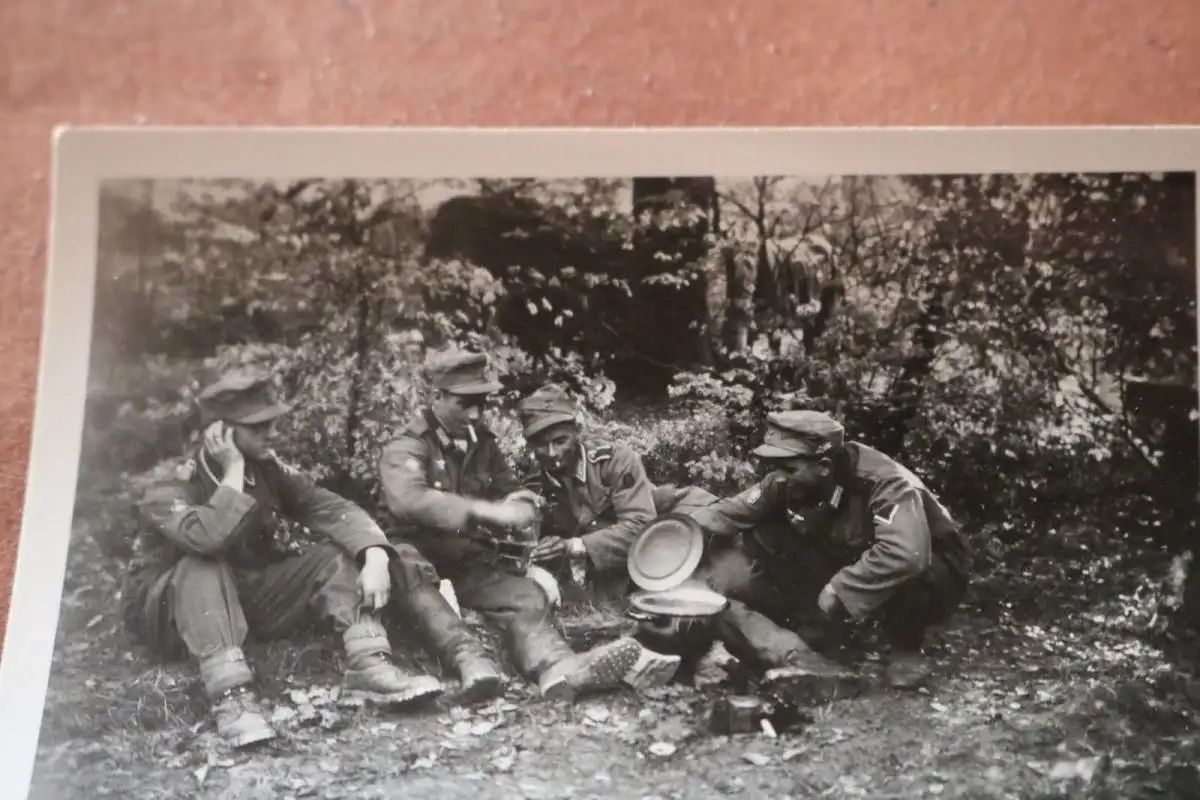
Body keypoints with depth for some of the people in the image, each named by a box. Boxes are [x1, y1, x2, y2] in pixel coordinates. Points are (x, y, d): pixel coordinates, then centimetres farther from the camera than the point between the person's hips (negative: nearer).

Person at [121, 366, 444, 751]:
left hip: (252, 598, 5)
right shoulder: (170, 486, -19)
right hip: (171, 613, -5)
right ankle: (230, 695, -46)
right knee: (205, 565, -37)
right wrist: (234, 473, -30)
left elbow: (331, 509, -12)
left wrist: (375, 556, -29)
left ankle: (369, 666, -31)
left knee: (339, 554, -13)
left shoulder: (268, 469, -3)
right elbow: (207, 539, -40)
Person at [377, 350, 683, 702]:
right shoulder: (406, 448, -7)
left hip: (473, 566, 6)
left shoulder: (482, 443, 15)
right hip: (424, 566, -6)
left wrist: (518, 510, -12)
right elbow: (407, 501, -28)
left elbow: (511, 494, 16)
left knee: (527, 595, -21)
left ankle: (559, 666, -51)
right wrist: (488, 512, -34)